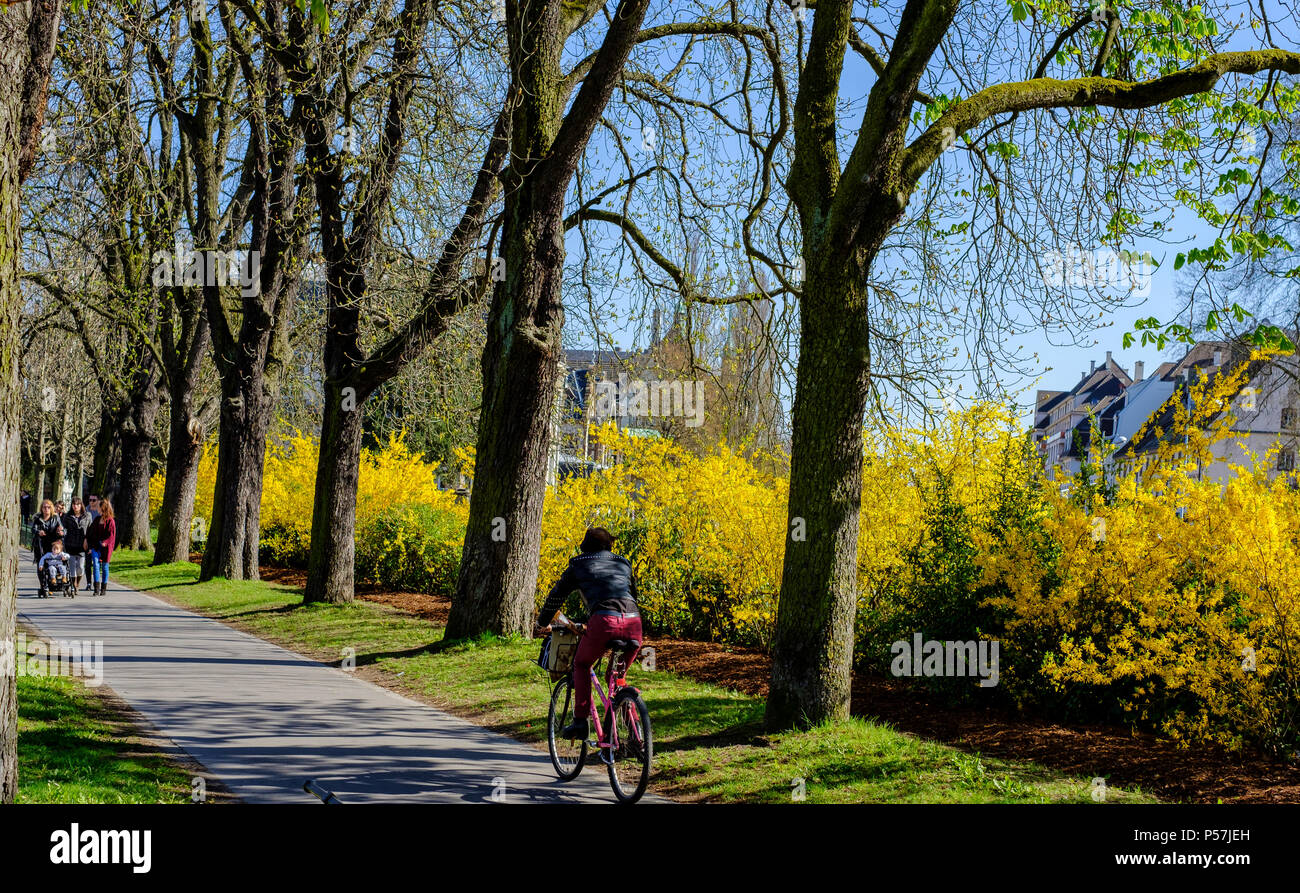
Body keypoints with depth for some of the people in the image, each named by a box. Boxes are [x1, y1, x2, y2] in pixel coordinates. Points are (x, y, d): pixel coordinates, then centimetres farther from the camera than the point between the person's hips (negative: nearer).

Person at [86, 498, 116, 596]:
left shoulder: (110, 521, -7)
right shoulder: (97, 520, 10)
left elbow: (112, 536, -11)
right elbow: (91, 533, 14)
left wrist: (105, 542, -24)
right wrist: (90, 545, 7)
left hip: (105, 547, -4)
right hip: (96, 546, 4)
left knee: (104, 567, 7)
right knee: (95, 564, -11)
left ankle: (103, 588, 19)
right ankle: (96, 588, -16)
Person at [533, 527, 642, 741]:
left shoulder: (578, 566, 22)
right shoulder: (623, 563, 31)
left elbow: (555, 596, 31)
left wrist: (542, 624, 47)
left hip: (603, 620, -3)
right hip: (633, 621, 3)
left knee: (581, 665, 21)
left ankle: (580, 721, 8)